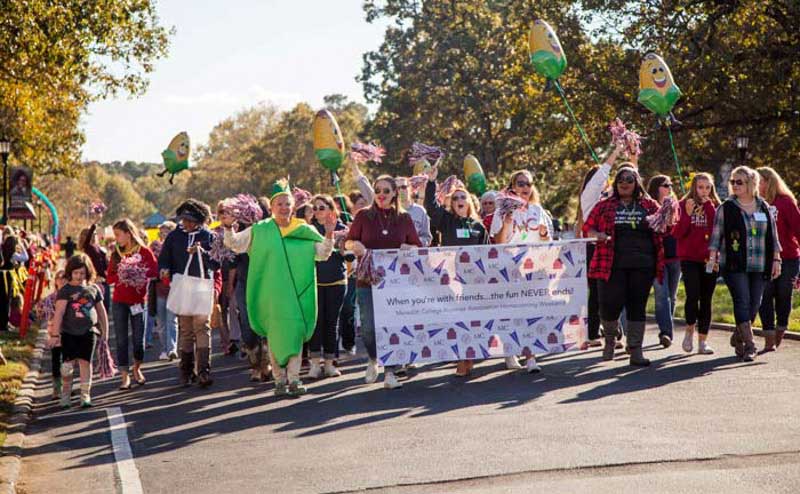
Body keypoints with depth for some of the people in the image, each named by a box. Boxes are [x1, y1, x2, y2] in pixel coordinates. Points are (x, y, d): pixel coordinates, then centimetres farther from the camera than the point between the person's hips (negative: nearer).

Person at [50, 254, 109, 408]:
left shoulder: (93, 289, 6)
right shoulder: (65, 290, -4)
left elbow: (101, 312, 14)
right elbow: (59, 312, -9)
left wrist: (105, 332, 14)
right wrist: (55, 333, -15)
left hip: (88, 332, 2)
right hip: (69, 332, -2)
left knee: (85, 362, 1)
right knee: (68, 363, -2)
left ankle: (85, 395, 7)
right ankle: (66, 393, 17)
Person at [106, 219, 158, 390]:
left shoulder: (144, 251, -2)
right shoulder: (116, 253, 8)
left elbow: (155, 270, -11)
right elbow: (109, 277, 4)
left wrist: (139, 273, -23)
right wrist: (120, 275, -15)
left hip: (138, 300, -2)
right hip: (119, 302, 2)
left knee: (139, 338, 2)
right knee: (121, 340, -1)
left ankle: (137, 369, 24)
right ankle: (125, 375, 2)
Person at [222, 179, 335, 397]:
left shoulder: (304, 231, 6)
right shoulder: (259, 230, 5)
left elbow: (323, 253, 9)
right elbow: (235, 244, 10)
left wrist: (329, 235, -7)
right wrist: (228, 228, -7)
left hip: (296, 293, 0)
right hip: (271, 293, 0)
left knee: (295, 332, -5)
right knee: (275, 334, 3)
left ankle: (294, 378, -2)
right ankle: (280, 379, 11)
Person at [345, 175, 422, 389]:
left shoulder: (404, 219, 8)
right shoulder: (364, 216, 4)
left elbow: (418, 247, 13)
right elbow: (348, 242, 9)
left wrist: (408, 248, -9)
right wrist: (355, 246, -14)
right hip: (368, 281, -1)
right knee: (369, 327, -3)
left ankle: (389, 372, 9)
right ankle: (373, 359, 27)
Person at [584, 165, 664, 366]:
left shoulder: (649, 205, 11)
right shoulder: (604, 206, 9)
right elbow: (587, 229, 9)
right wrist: (597, 235, -12)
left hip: (642, 266, 1)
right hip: (612, 265, -1)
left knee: (637, 307, 2)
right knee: (610, 305, -5)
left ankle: (635, 351, 7)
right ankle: (610, 338, 25)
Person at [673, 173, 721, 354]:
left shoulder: (715, 206, 9)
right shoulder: (684, 205, 2)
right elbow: (677, 234, -5)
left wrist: (709, 207, -11)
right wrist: (687, 214, -16)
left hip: (709, 259, 2)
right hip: (689, 259, -2)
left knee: (706, 300, 4)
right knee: (693, 296, -16)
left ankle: (703, 341, 10)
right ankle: (690, 329, 9)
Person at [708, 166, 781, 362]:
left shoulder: (764, 207, 10)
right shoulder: (726, 208, 3)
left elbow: (773, 236, 14)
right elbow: (716, 235, 3)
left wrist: (776, 259, 9)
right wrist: (713, 257, -6)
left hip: (759, 266, 3)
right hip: (734, 265, -3)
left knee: (754, 305, 4)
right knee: (742, 302, -12)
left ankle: (738, 338, 25)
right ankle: (749, 345, -12)